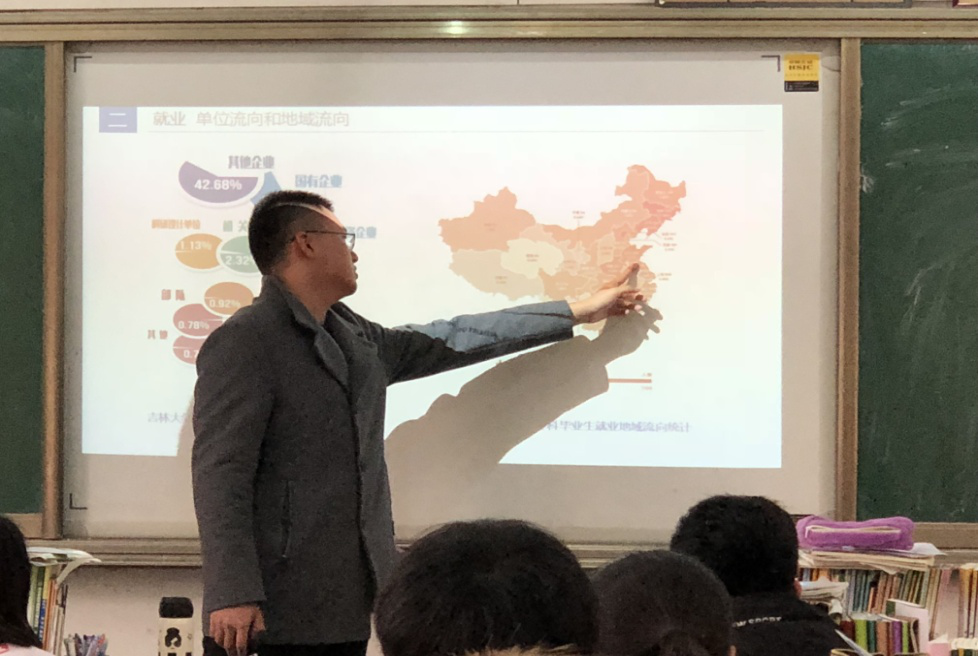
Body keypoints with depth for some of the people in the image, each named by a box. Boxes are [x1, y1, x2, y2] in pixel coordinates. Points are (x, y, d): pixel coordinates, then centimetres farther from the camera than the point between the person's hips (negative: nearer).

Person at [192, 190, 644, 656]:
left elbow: (454, 340, 26)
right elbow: (220, 472, -16)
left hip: (345, 612, 8)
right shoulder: (245, 342, -10)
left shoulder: (359, 340, 16)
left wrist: (577, 312, 31)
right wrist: (232, 595, -25)